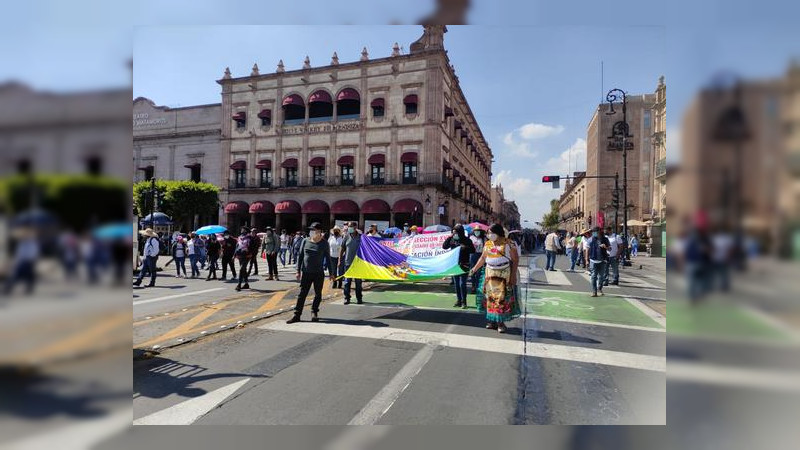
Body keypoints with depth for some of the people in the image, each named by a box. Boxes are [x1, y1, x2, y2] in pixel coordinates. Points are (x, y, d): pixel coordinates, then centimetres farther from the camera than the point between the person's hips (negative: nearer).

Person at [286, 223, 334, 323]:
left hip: (319, 274, -1)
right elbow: (300, 256, 8)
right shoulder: (305, 241, 3)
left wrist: (331, 273, 3)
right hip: (306, 273, 1)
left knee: (318, 294, 8)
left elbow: (328, 258, 3)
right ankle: (297, 315, 7)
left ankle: (314, 312, 26)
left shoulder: (324, 243, -2)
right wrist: (298, 271, 4)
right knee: (302, 294, 2)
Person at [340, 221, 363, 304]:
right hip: (347, 262, 1)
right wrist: (340, 259, 4)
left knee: (358, 282, 8)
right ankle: (347, 298, 13)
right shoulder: (347, 237, 1)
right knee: (347, 281, 4)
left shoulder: (361, 237, 0)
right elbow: (342, 248, 7)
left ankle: (359, 298, 18)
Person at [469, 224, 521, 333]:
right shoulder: (487, 244, 8)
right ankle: (492, 320, 15)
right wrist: (475, 268, 9)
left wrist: (513, 275, -12)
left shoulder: (509, 244, -7)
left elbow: (515, 260, -7)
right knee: (490, 297, 6)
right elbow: (483, 258, 15)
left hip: (504, 275, -5)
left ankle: (501, 322, 3)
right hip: (490, 274, 5)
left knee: (502, 298, -5)